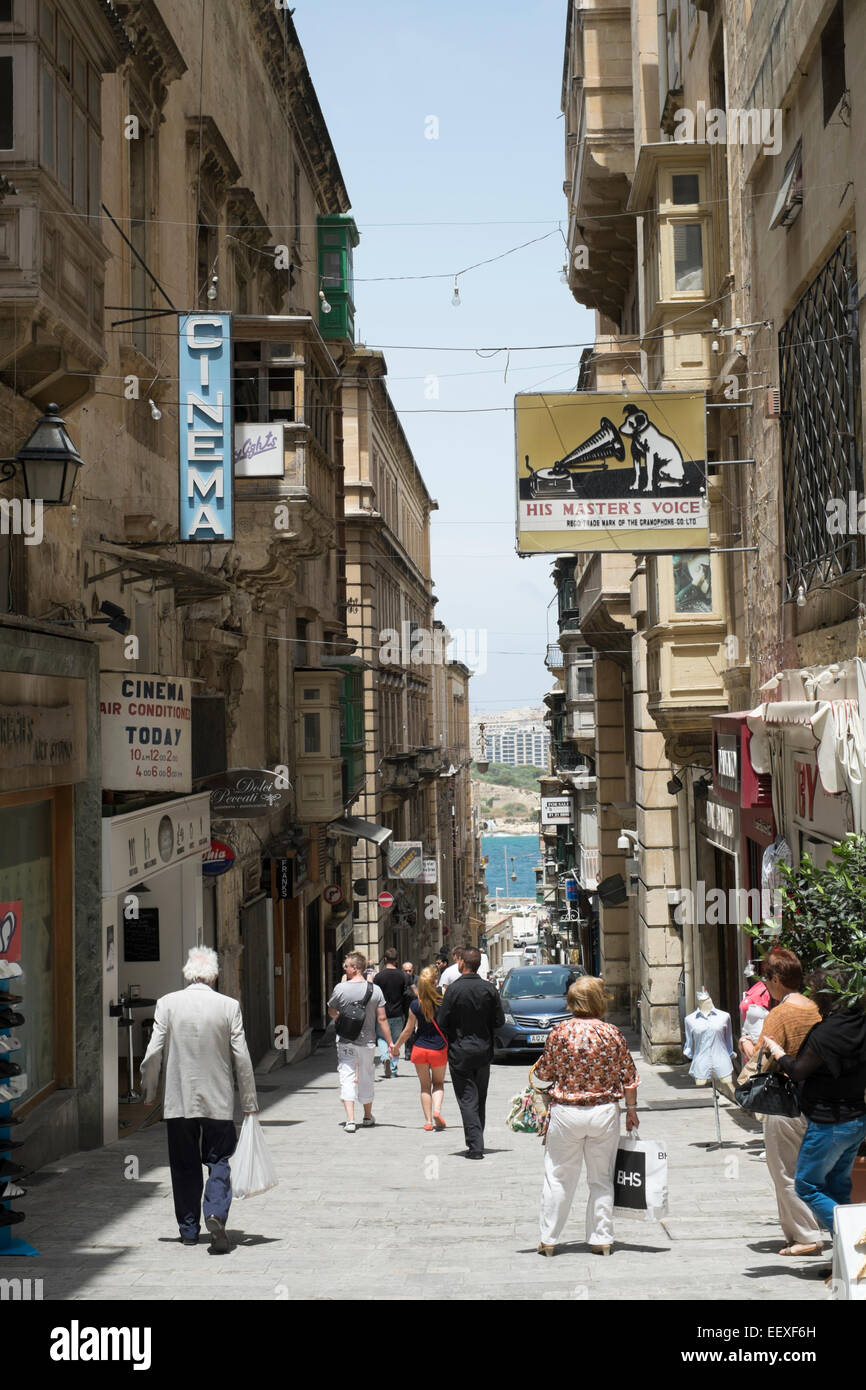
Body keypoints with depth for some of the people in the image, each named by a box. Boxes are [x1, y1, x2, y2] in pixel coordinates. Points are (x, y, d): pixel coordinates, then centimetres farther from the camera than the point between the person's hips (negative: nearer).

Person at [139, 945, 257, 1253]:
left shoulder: (167, 1003, -5)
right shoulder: (229, 1006, -5)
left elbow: (153, 1054, -5)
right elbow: (242, 1059, -3)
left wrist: (149, 1092, 10)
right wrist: (249, 1103, 5)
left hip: (178, 1101, 1)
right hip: (218, 1101, -1)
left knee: (185, 1167, 12)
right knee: (218, 1162, 8)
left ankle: (189, 1229, 16)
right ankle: (216, 1215, -13)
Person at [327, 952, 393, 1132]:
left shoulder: (341, 988, -8)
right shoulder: (375, 989, -3)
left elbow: (331, 1012, 6)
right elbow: (382, 1019, -3)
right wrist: (390, 1043, 2)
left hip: (345, 1041, -2)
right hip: (367, 1041, 3)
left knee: (347, 1078, -1)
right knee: (366, 1079, 17)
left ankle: (350, 1120, -12)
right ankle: (368, 1118, 32)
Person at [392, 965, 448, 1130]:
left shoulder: (415, 1005, -8)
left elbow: (408, 1031, -1)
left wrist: (396, 1046, 13)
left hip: (420, 1049, 1)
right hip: (439, 1050, -1)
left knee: (425, 1086, 15)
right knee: (438, 1083, 18)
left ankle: (428, 1120, 10)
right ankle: (437, 1110, -6)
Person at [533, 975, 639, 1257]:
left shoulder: (560, 1032, -9)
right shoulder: (613, 1034, -5)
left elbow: (543, 1072, -1)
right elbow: (628, 1078, 1)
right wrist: (631, 1110, 14)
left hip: (566, 1112, -1)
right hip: (605, 1111, 1)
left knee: (558, 1178, 10)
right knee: (602, 1179, 13)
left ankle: (548, 1240, 15)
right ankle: (601, 1240, 16)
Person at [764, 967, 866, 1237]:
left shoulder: (826, 1033, -22)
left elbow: (798, 1071, -16)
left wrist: (775, 1049, 2)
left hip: (829, 1123, -8)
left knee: (807, 1186, 4)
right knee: (838, 1187, 19)